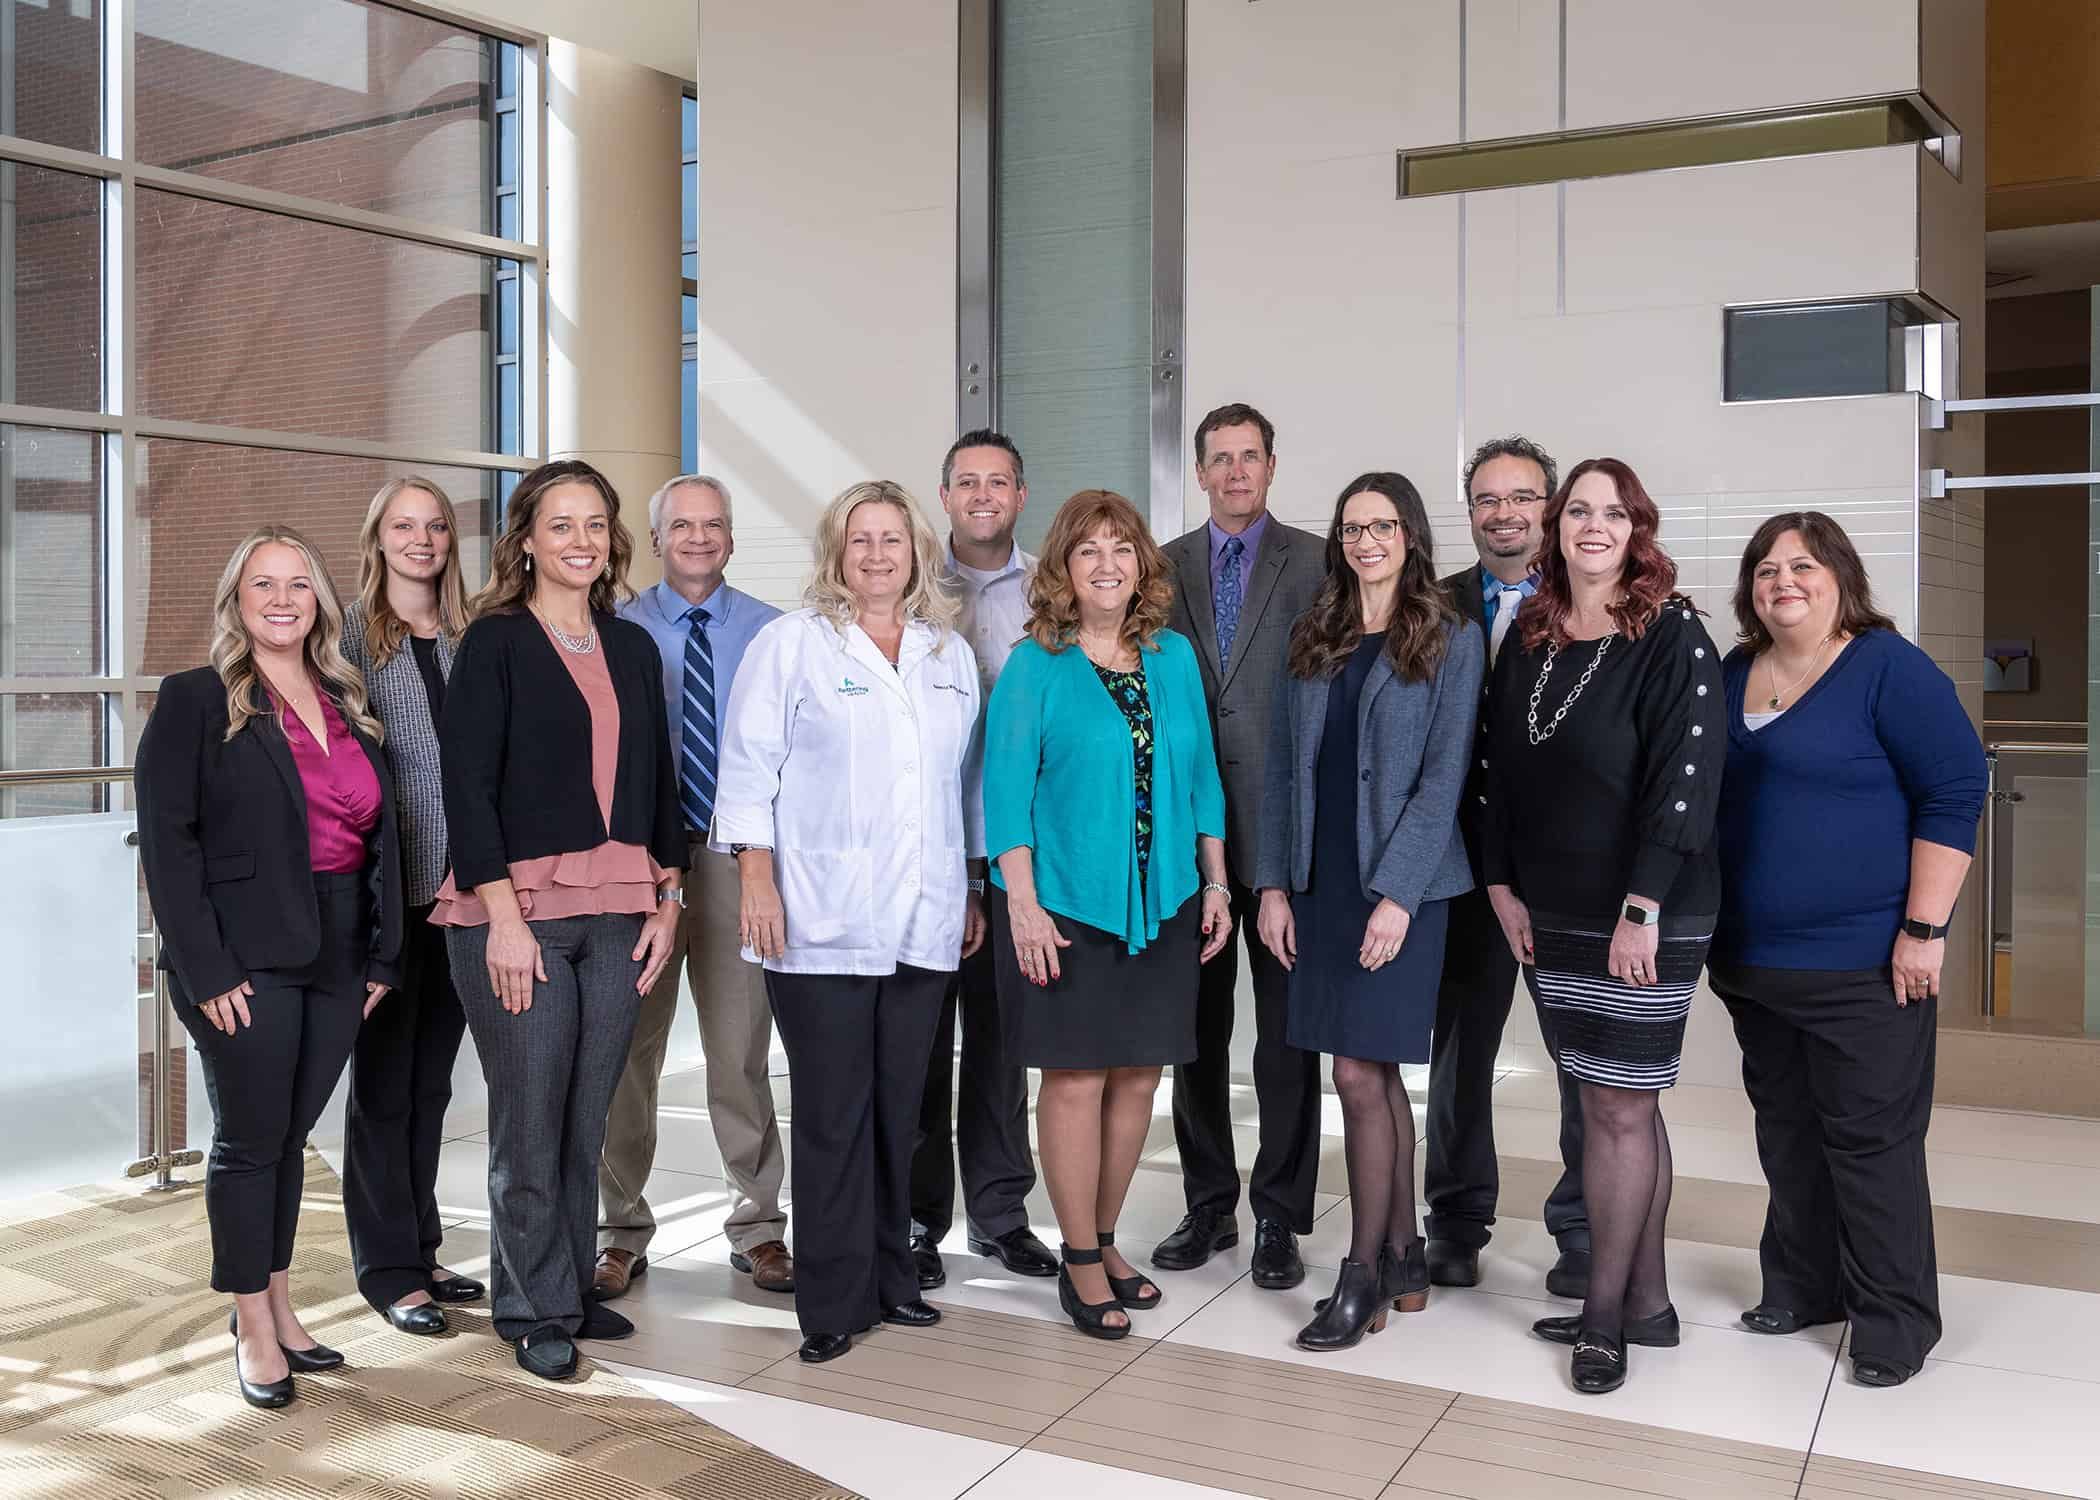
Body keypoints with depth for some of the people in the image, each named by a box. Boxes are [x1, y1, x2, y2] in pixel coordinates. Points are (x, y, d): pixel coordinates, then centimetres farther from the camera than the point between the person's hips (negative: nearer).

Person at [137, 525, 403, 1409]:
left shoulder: (347, 706, 12)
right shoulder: (195, 702, -4)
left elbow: (381, 831, 13)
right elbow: (166, 838, -10)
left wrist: (382, 954, 7)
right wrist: (206, 970, -15)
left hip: (338, 962, 5)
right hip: (246, 962, -5)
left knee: (290, 1137, 14)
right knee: (250, 1140, 3)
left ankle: (276, 1307, 26)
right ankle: (255, 1332, 14)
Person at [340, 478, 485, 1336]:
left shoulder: (473, 639, 10)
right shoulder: (351, 633, -2)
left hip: (462, 884, 4)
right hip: (385, 887, -4)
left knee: (430, 1079, 14)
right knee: (383, 1079, 4)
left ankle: (421, 1249, 25)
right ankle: (387, 1268, 13)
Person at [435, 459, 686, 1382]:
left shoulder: (633, 648, 13)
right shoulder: (494, 642, -2)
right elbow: (468, 787, -9)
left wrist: (666, 899, 8)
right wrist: (502, 917, -14)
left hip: (618, 914, 4)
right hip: (517, 911, -4)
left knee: (586, 1121, 10)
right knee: (529, 1124, 2)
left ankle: (572, 1290, 25)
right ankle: (536, 1311, 17)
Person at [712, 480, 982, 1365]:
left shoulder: (950, 655, 15)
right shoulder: (792, 643, 2)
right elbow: (749, 767, -2)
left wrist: (975, 891, 17)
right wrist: (757, 881, -10)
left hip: (924, 922, 4)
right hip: (823, 924, -4)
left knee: (897, 1107, 10)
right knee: (833, 1113, -1)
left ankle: (888, 1277, 23)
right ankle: (835, 1301, 8)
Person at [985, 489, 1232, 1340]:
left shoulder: (1175, 657, 9)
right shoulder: (1034, 667, -3)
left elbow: (1201, 776, 13)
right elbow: (1006, 790, -7)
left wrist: (1216, 883, 8)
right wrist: (1022, 903, -13)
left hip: (1164, 902, 4)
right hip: (1067, 903, -4)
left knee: (1139, 1076, 9)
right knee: (1076, 1079, -1)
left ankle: (1104, 1239, 25)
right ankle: (1081, 1262, 13)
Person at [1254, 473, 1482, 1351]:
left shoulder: (1451, 642, -2)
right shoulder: (1313, 641, 11)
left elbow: (1443, 776, -8)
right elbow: (1283, 768, 10)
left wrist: (1397, 892, -15)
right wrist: (1274, 883, 3)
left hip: (1399, 884, -4)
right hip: (1320, 881, 5)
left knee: (1359, 1073, -7)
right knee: (1379, 1073, 11)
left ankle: (1365, 1277, 5)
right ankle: (1403, 1256, 23)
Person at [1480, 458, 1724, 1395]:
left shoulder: (1673, 638, -9)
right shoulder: (1528, 638, 9)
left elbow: (1687, 778, -15)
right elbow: (1501, 765, 13)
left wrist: (1642, 908, -20)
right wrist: (1501, 885, 6)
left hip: (1647, 915, -5)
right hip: (1548, 914, 6)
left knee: (1619, 1108, -1)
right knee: (1620, 1105, 12)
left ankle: (1605, 1313, 12)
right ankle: (1647, 1301, 23)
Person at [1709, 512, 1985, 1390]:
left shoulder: (1888, 667, -9)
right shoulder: (1731, 676, 9)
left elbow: (1954, 791, -13)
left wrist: (1923, 929, -17)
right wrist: (1713, 928, 15)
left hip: (1862, 960, -6)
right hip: (1752, 959, 6)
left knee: (1869, 1138, 0)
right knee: (1786, 1130, 15)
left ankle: (1895, 1320, 13)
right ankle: (1804, 1286, 29)